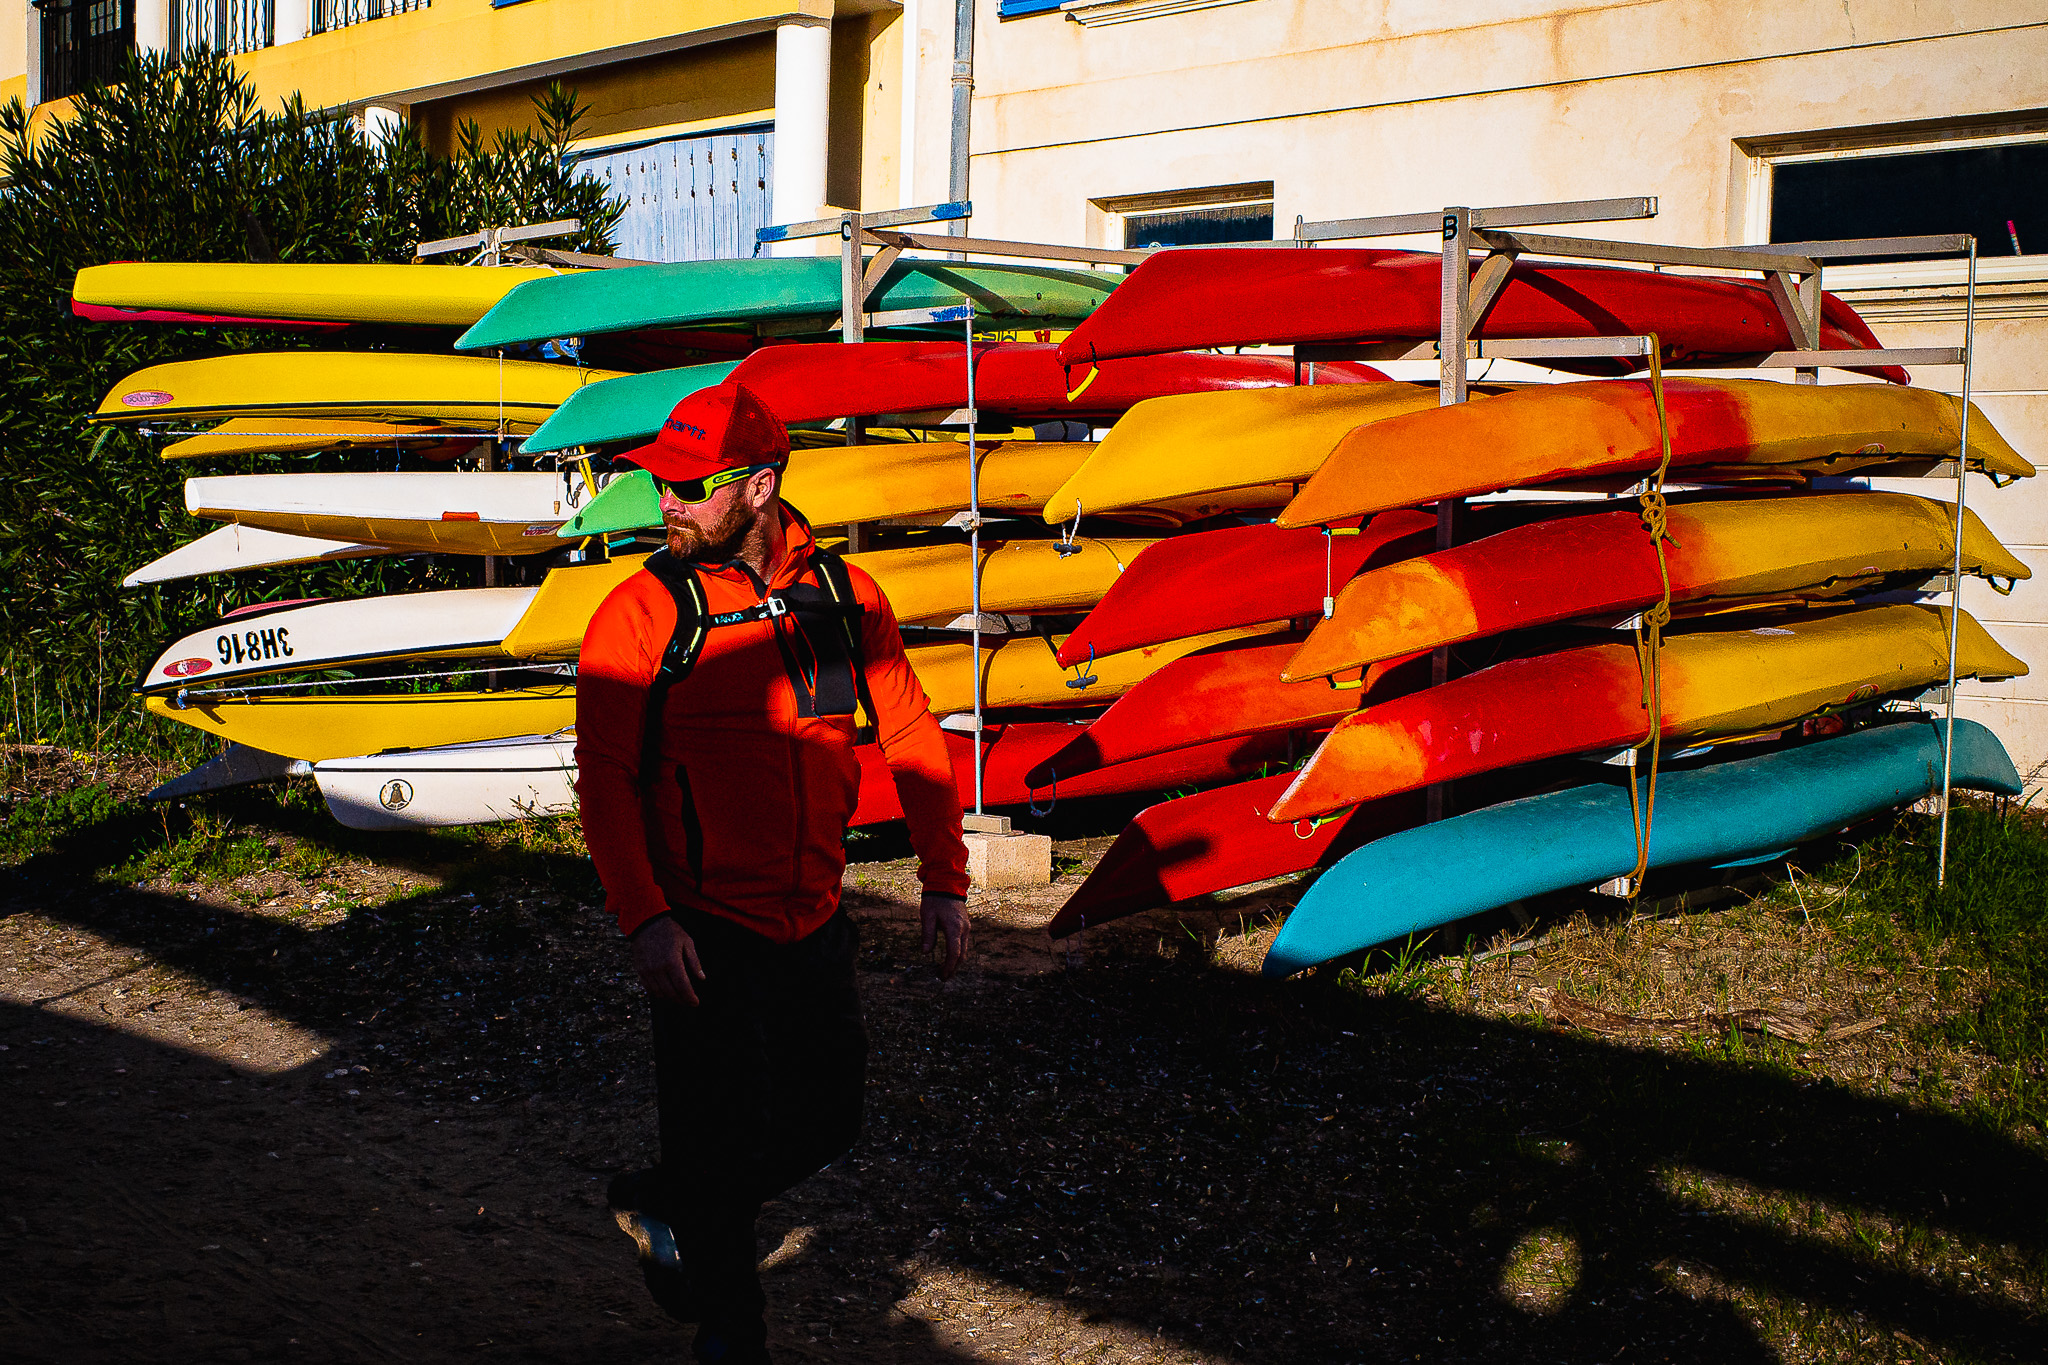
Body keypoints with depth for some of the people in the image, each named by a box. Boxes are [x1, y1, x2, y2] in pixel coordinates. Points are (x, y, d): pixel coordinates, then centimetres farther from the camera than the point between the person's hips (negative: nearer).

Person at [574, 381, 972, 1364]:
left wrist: (943, 880, 2)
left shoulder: (844, 599, 0)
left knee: (825, 1123, 14)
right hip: (703, 934, -4)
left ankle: (664, 1207, 41)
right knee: (723, 1144, 3)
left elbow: (911, 737, 8)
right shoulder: (642, 613, -10)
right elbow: (604, 779, -11)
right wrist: (642, 919, -20)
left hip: (814, 923, 4)